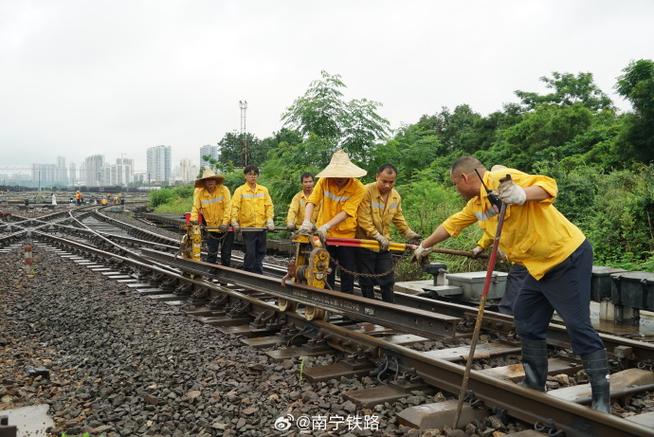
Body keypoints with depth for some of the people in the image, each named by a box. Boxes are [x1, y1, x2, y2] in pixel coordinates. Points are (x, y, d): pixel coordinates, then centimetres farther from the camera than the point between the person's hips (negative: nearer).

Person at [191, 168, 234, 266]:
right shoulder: (199, 192, -3)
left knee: (226, 254, 9)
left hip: (225, 228, -1)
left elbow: (228, 208, -13)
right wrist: (194, 219, -20)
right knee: (211, 253, 4)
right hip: (211, 228, 1)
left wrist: (225, 223, -21)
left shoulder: (224, 190, -9)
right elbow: (195, 207, -3)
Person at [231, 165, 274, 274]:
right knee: (250, 253, -2)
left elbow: (269, 206, 4)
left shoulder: (263, 190, 8)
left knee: (260, 252, 10)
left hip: (261, 226, 3)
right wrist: (234, 222, -17)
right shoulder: (240, 190, 0)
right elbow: (235, 207, -6)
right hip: (247, 227, -3)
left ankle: (258, 274, 21)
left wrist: (270, 220, -8)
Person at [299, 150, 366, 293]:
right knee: (325, 274, 10)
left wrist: (327, 226, -36)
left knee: (348, 274, 7)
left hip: (346, 235, -1)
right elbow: (311, 202, -14)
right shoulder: (324, 181, -7)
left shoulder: (358, 188, -14)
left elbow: (346, 212, -23)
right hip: (325, 235, 2)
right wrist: (307, 221, -32)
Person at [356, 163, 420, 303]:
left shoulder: (396, 196, 3)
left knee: (388, 280, 8)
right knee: (367, 282, 5)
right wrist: (377, 236, -26)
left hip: (384, 245, 5)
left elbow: (398, 217, 17)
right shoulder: (366, 191, -17)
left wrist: (408, 233, 7)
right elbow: (363, 219, -22)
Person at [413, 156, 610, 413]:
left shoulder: (502, 179, -18)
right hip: (540, 265, 10)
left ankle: (602, 400, 0)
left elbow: (548, 185, -26)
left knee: (578, 326, -9)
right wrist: (424, 246, 33)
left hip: (569, 257, -10)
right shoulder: (476, 204, 10)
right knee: (528, 324, 13)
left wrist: (522, 195, -44)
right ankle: (535, 385, 24)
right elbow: (451, 225, 23)